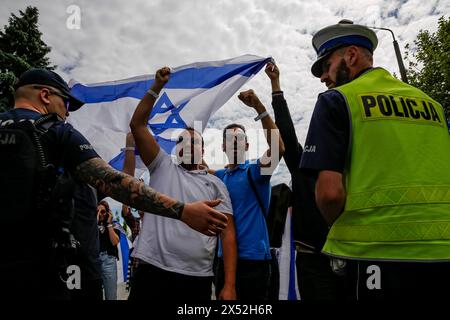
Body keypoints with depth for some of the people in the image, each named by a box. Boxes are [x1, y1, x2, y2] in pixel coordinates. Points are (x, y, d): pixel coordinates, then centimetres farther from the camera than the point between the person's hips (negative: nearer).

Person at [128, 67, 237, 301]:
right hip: (153, 270, 0)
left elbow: (228, 233, 3)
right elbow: (137, 125, 4)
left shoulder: (215, 184, 10)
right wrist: (157, 87, -2)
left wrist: (229, 284, -5)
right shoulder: (163, 167, 11)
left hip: (197, 279, 1)